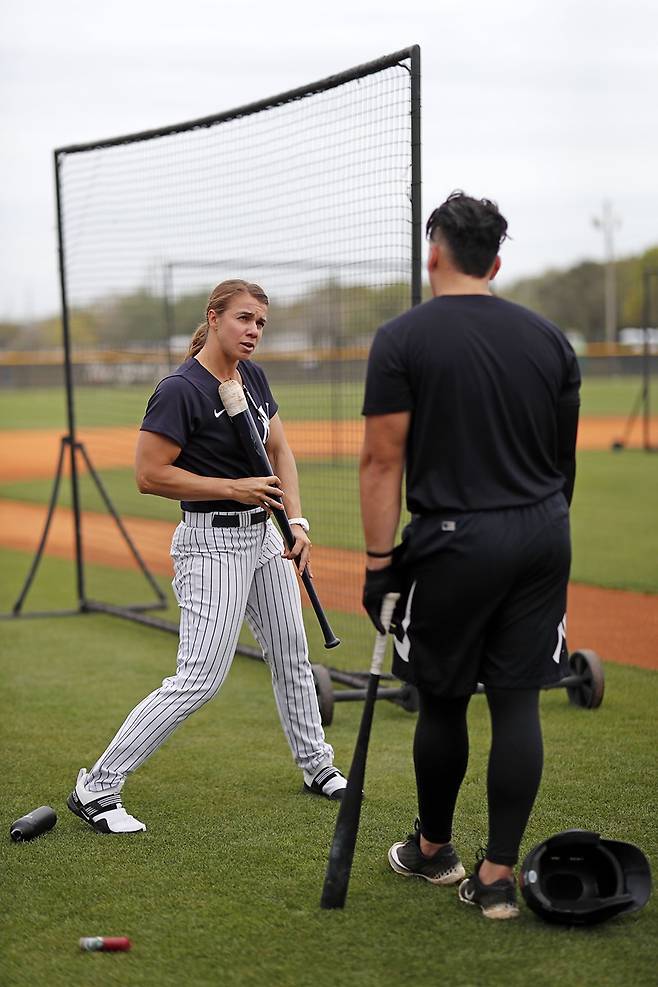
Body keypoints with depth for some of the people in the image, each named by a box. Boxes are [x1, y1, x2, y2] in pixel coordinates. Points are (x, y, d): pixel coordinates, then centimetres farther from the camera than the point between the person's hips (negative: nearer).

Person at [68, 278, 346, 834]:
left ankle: (317, 766, 38)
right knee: (200, 679, -12)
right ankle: (96, 788, -3)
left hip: (263, 535, 8)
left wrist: (298, 521, -1)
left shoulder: (253, 377, 6)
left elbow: (280, 452, 13)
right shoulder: (182, 390, -19)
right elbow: (150, 476, -20)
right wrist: (234, 488, -19)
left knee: (292, 657, 18)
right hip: (211, 543, -8)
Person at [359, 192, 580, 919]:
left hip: (453, 542, -4)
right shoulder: (548, 339, 7)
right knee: (516, 702, 6)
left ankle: (433, 850, 29)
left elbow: (382, 460, -10)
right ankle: (498, 875, 8)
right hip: (542, 538, 4)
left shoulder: (403, 339, -7)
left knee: (442, 700, 11)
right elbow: (565, 456, 13)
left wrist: (377, 562, -7)